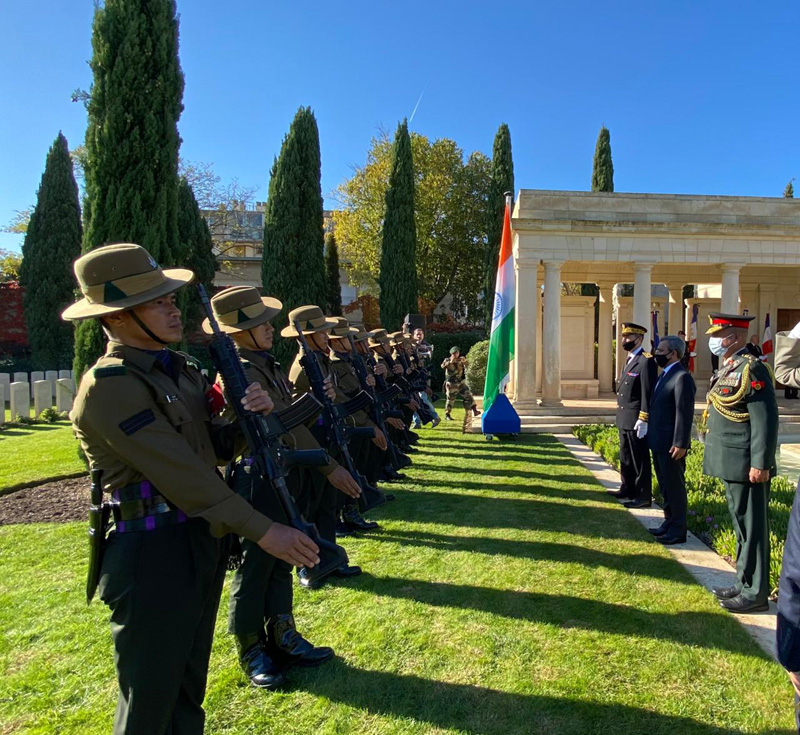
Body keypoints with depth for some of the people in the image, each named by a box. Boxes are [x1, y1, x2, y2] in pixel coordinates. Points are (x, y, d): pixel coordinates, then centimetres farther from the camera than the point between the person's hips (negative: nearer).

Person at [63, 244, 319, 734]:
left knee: (189, 683, 24)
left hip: (203, 541, 8)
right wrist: (263, 530, -23)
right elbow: (180, 473, -24)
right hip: (154, 552, -8)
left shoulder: (180, 368, 8)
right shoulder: (109, 385, -19)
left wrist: (250, 417, -13)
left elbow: (217, 448, 8)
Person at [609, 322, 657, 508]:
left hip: (636, 420, -9)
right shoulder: (629, 360, 15)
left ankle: (643, 497, 10)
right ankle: (627, 490, 31)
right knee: (626, 458, 18)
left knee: (640, 459, 0)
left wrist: (643, 420, -21)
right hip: (624, 420, 9)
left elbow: (648, 393, -19)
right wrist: (621, 417, 18)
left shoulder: (646, 361, -14)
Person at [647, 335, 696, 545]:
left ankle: (678, 530, 13)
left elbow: (685, 414, -20)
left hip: (671, 444, -9)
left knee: (675, 487, 2)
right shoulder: (664, 375, 13)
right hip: (659, 443, 9)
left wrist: (680, 444, -22)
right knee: (665, 486, 19)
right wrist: (652, 437, 15)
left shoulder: (682, 377, -16)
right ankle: (669, 522, 31)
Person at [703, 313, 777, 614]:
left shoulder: (751, 368, -15)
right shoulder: (728, 368, 14)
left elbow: (766, 420, -19)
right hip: (730, 463, 10)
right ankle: (744, 584, 30)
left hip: (745, 465, -10)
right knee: (742, 526, 18)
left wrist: (760, 464, -21)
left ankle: (755, 593, 12)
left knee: (752, 527, 1)